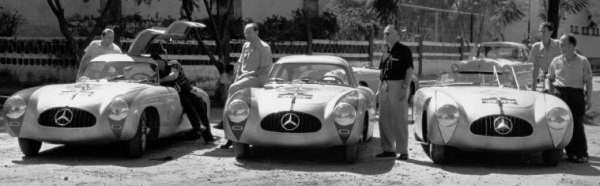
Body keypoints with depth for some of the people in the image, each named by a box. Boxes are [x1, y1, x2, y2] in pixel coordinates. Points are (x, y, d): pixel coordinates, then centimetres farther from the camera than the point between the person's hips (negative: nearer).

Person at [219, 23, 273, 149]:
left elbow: (265, 69, -10)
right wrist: (237, 77, 5)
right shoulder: (245, 46, 18)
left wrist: (247, 74, -13)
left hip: (257, 79, -7)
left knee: (233, 88, -30)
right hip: (244, 77, 7)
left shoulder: (264, 47, -4)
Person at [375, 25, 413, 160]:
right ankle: (388, 149, 17)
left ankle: (403, 151, -1)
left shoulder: (404, 50, -6)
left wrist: (405, 88, -18)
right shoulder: (386, 52, 15)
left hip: (398, 86, -7)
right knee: (384, 119, 8)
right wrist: (379, 89, 15)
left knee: (399, 120, -5)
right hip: (385, 87, 8)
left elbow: (409, 70, -10)